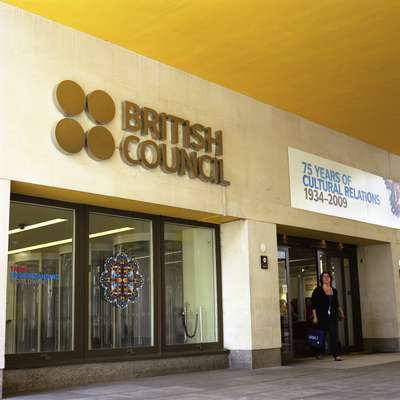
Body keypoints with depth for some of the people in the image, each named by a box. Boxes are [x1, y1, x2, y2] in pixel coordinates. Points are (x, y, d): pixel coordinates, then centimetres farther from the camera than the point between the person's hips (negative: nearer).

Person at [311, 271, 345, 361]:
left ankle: (336, 355, -11)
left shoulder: (334, 291, 11)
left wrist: (341, 312, 13)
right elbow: (313, 305, -6)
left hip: (333, 317, 3)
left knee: (334, 335, -7)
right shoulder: (318, 290, -3)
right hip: (322, 317, -3)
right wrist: (315, 317, -11)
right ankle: (320, 353, 26)